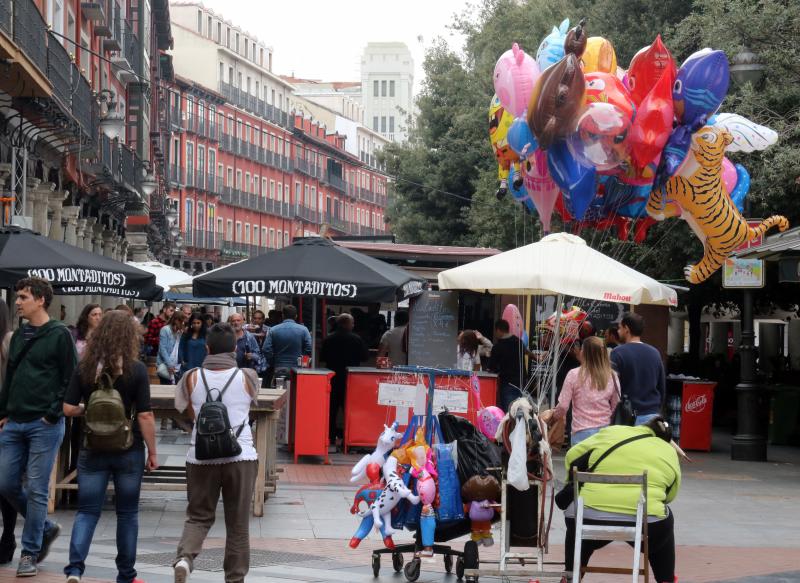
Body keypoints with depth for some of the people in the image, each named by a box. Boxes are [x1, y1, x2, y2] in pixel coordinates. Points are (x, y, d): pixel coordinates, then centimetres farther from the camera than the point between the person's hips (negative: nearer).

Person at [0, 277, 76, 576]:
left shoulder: (59, 335, -6)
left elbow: (71, 380, -8)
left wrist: (53, 414, -13)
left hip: (45, 425, -7)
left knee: (36, 489, -3)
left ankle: (30, 552, 6)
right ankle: (45, 528, 25)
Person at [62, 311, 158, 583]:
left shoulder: (85, 367, -4)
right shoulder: (136, 369, -11)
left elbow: (69, 409, -3)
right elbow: (145, 416, -12)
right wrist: (152, 452, -2)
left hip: (93, 449, 2)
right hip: (128, 450, -2)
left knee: (87, 511, 6)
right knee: (127, 513, 12)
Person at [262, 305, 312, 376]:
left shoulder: (273, 330, 2)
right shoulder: (303, 330, -1)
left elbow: (266, 350, -2)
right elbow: (309, 350, -4)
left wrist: (273, 365, 10)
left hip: (279, 369, 1)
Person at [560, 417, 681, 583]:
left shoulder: (611, 433, 16)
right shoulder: (669, 453, 18)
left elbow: (573, 457, 21)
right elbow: (669, 496, 24)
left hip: (593, 519, 0)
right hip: (646, 523, 0)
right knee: (664, 523, 35)